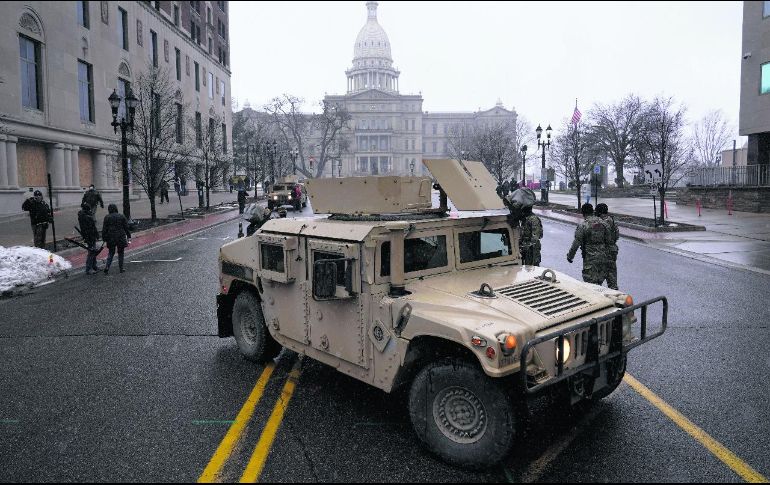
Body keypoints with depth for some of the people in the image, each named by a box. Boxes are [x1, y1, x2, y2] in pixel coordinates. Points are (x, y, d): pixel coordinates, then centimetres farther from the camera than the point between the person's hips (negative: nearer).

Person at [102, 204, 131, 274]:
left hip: (111, 238, 0)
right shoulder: (122, 216, 0)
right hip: (121, 238, 0)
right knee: (120, 253, 10)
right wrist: (129, 237, 6)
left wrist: (104, 239, 5)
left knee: (111, 253, 12)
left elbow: (104, 229, -1)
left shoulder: (107, 217, -1)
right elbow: (126, 228, 1)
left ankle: (107, 267, -4)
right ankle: (121, 268, 11)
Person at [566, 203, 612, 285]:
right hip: (603, 256, 5)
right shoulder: (603, 223, 3)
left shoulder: (582, 226, -13)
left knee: (591, 282, 1)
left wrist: (570, 256, -1)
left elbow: (576, 243, -13)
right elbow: (609, 240, 8)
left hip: (590, 258, -5)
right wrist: (607, 254, 21)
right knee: (600, 279, 18)